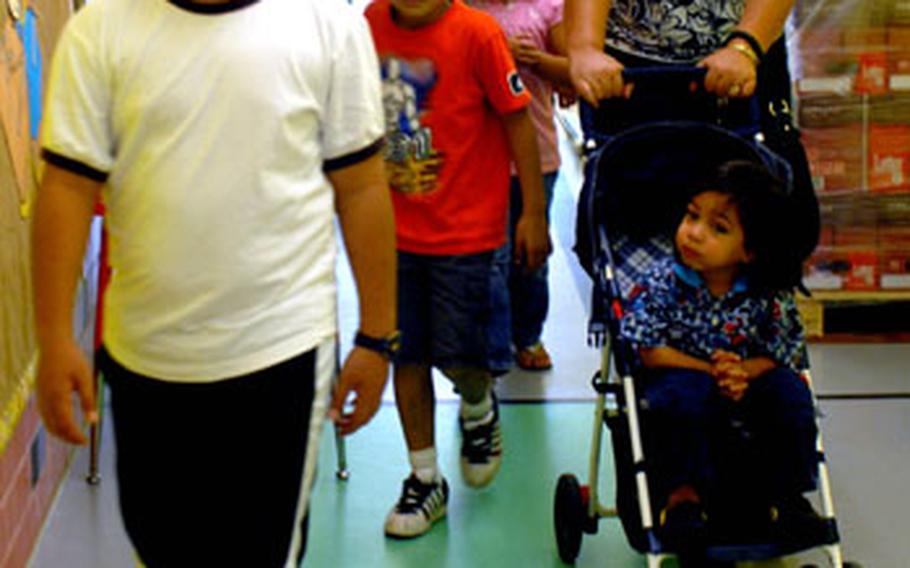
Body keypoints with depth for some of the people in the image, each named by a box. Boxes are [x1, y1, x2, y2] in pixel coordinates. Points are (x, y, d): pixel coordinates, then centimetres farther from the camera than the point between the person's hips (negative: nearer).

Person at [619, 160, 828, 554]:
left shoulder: (769, 296, -11)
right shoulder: (664, 282, -14)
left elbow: (786, 354, -6)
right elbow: (648, 350, -16)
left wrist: (743, 370, -25)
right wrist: (710, 371, -22)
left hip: (747, 386, 2)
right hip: (681, 379, -2)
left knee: (789, 389, -21)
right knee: (687, 390, -33)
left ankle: (785, 493, -8)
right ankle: (683, 492, -22)